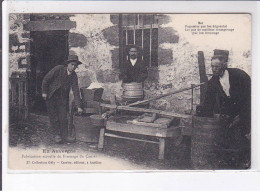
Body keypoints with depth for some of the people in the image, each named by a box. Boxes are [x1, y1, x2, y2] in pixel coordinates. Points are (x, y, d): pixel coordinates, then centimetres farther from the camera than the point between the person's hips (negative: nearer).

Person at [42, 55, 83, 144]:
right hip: (51, 96, -2)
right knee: (54, 117, -1)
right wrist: (44, 92, -7)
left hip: (63, 98, 3)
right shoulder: (58, 69, -14)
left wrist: (79, 106, -12)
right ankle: (57, 134, 10)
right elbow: (46, 79, -7)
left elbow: (76, 91, -7)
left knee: (63, 117, -1)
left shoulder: (74, 76, -4)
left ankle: (64, 136, 7)